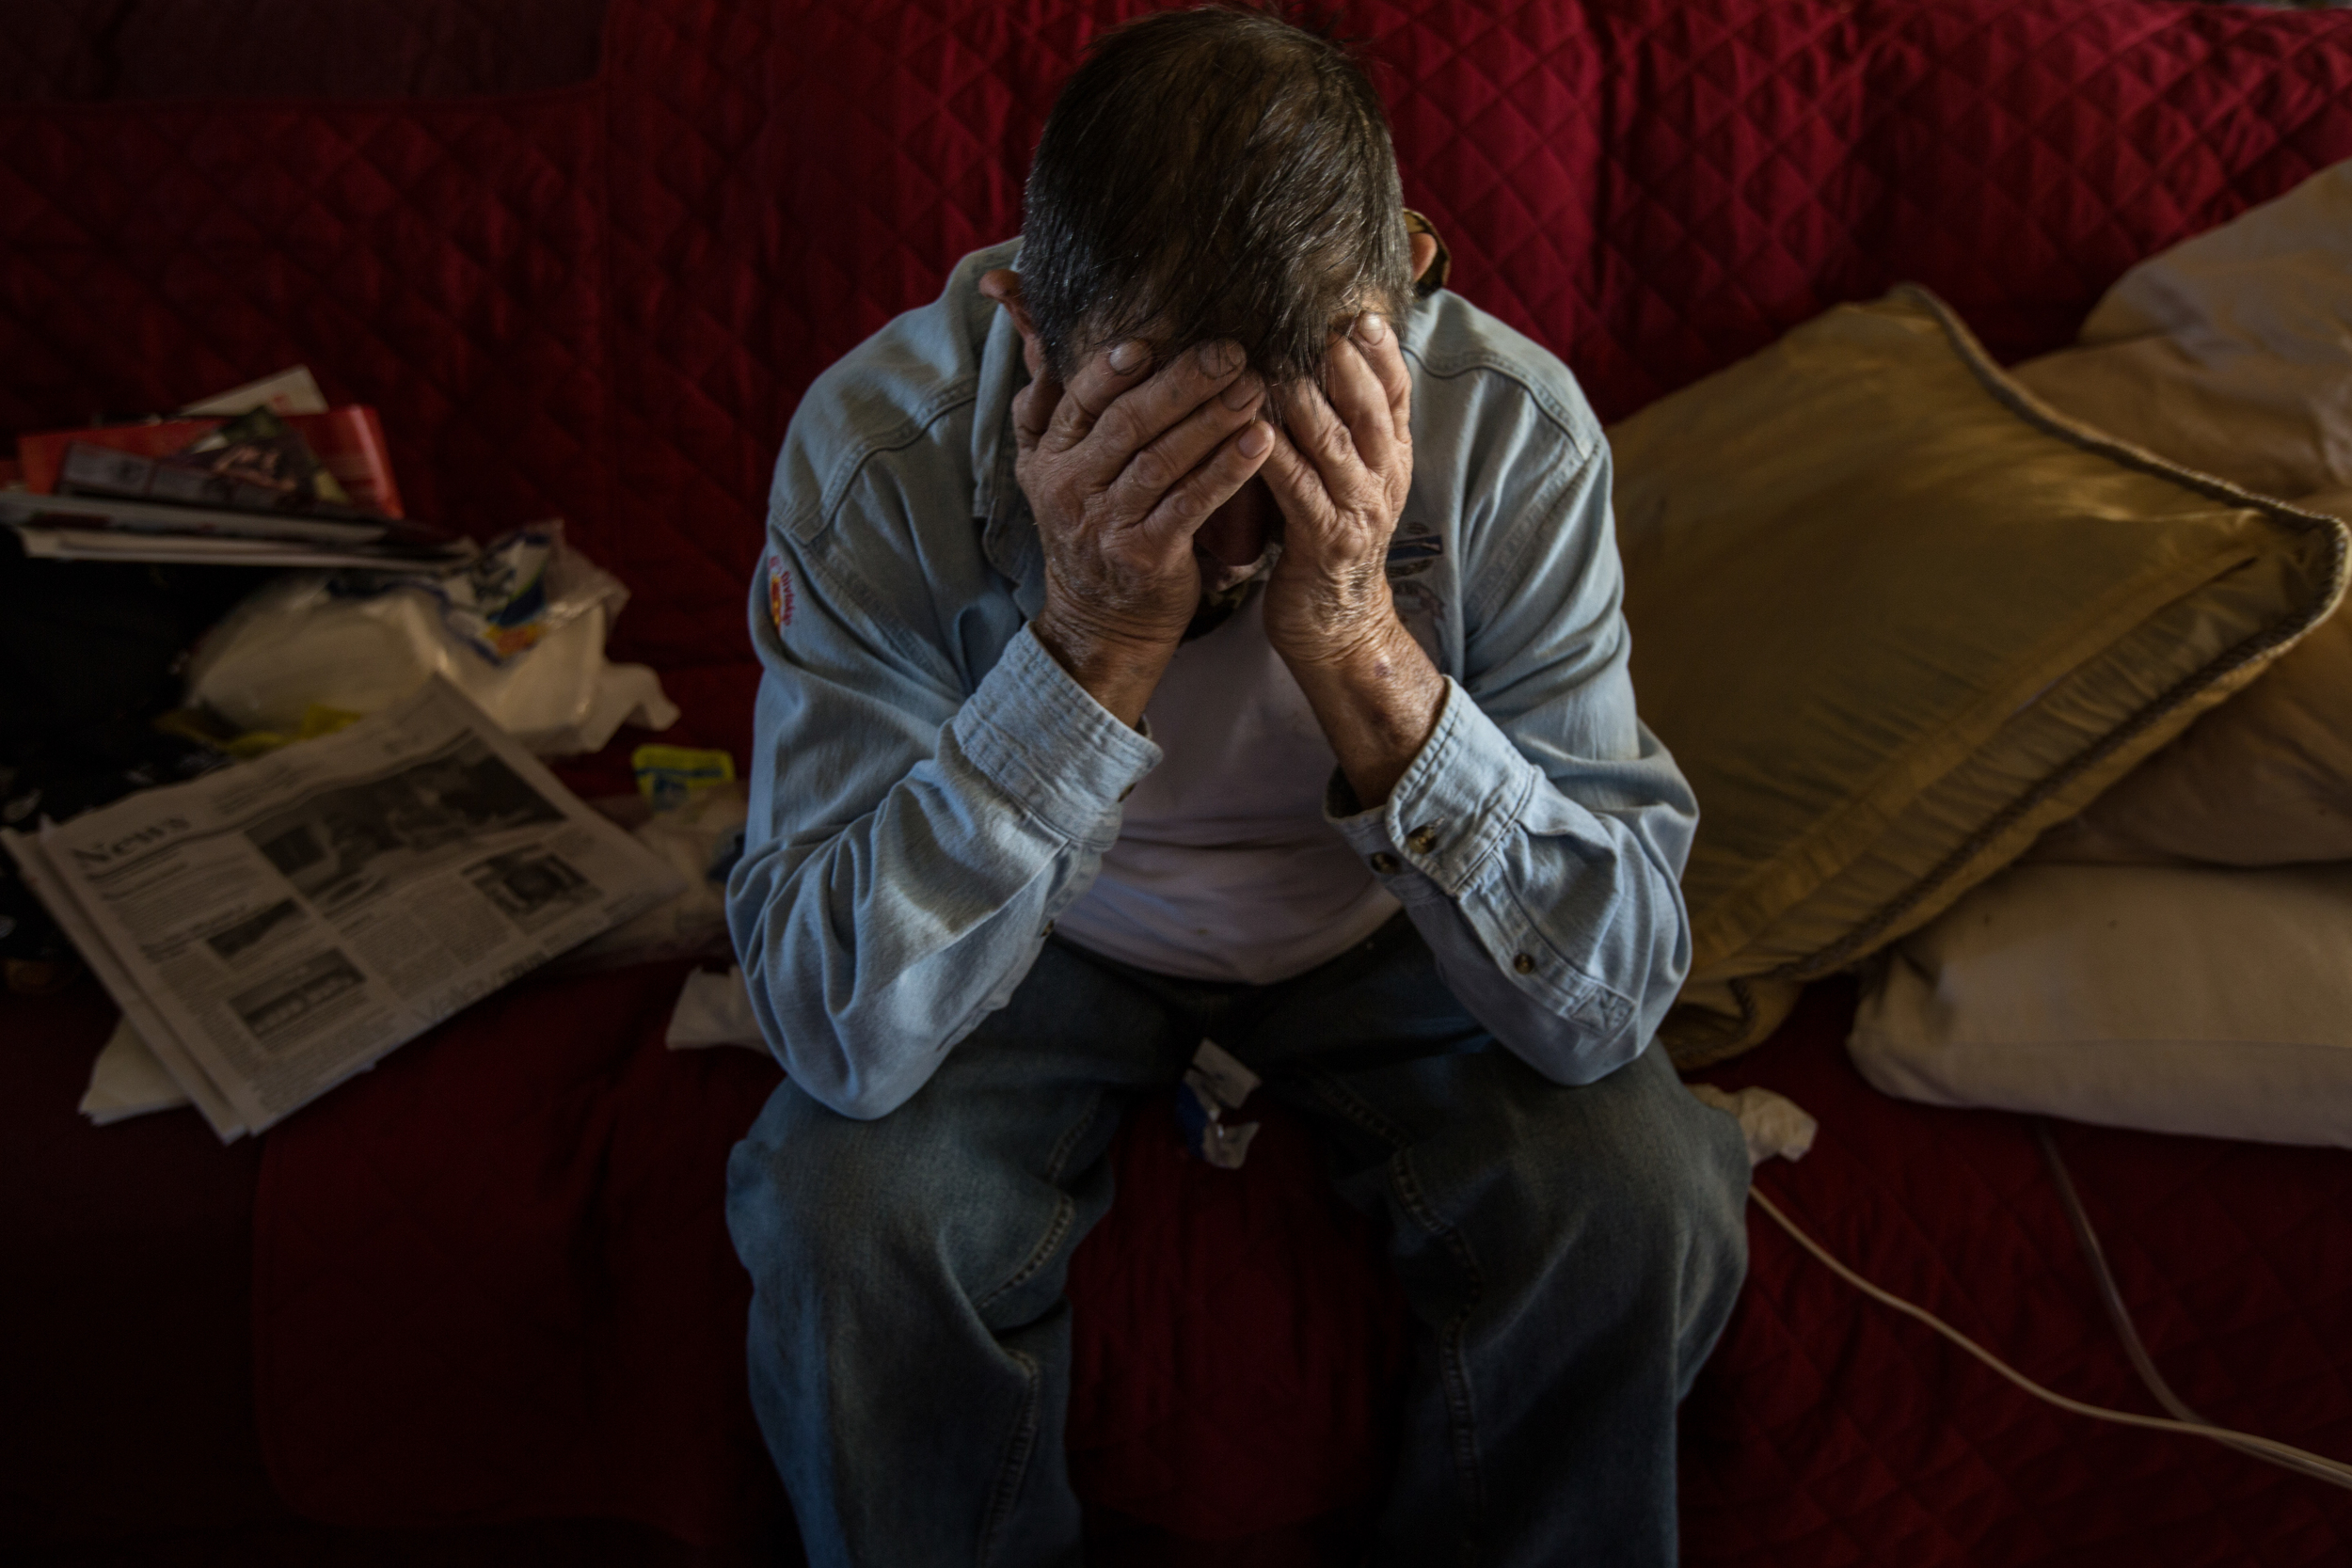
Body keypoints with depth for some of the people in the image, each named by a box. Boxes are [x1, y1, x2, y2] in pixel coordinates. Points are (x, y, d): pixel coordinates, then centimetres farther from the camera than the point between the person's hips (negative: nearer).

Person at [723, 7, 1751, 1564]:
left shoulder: (1512, 430, -27)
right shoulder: (880, 444, -29)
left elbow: (1611, 993, -28)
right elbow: (839, 1027, -32)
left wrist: (1358, 639, -42)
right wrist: (1094, 643, -43)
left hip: (1381, 920, 1)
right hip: (1048, 930, 0)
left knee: (1636, 1203, -22)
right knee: (845, 1217, -26)